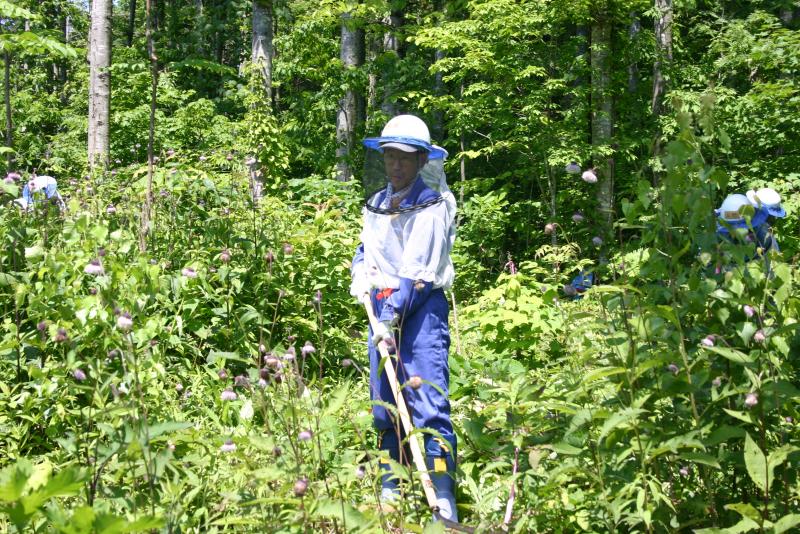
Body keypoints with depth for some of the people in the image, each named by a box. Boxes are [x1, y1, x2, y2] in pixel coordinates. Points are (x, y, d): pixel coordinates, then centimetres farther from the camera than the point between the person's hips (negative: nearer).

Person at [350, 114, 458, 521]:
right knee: (383, 404, 10)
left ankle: (444, 502, -15)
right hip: (383, 305, 7)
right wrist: (360, 273, 10)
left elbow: (416, 272, -18)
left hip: (421, 307, -7)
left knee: (429, 406, -15)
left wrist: (390, 318, -22)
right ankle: (389, 491, 21)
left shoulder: (432, 207, -10)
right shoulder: (377, 201, 12)